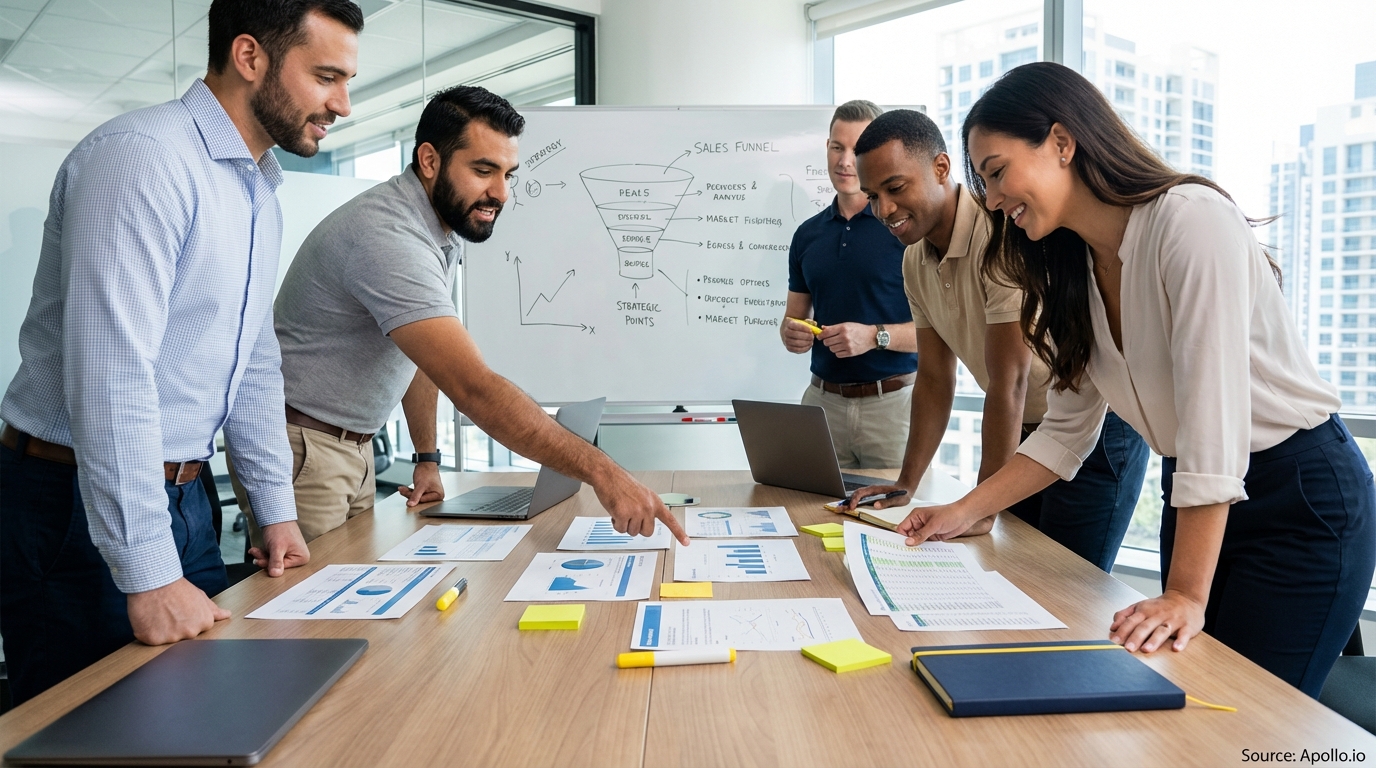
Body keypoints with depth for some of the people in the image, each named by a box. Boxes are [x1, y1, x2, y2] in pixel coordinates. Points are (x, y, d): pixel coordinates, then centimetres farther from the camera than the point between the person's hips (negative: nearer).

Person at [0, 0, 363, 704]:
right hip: (79, 508, -8)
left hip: (181, 497, 8)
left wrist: (277, 511, 15)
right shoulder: (141, 157, -19)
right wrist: (151, 575, -24)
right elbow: (109, 375, -26)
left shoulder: (261, 197, 11)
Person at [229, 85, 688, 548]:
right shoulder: (389, 237, -29)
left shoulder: (447, 231, 3)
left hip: (354, 446, 9)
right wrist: (600, 471, -39)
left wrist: (427, 457, 8)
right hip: (299, 445, -9)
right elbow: (474, 389, -37)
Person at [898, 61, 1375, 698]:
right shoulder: (1073, 272, 3)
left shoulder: (1192, 221, -21)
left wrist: (1187, 596, -29)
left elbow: (1212, 412, -28)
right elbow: (1066, 431, 5)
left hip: (1302, 500, -6)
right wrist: (963, 513, -2)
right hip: (1193, 499, 7)